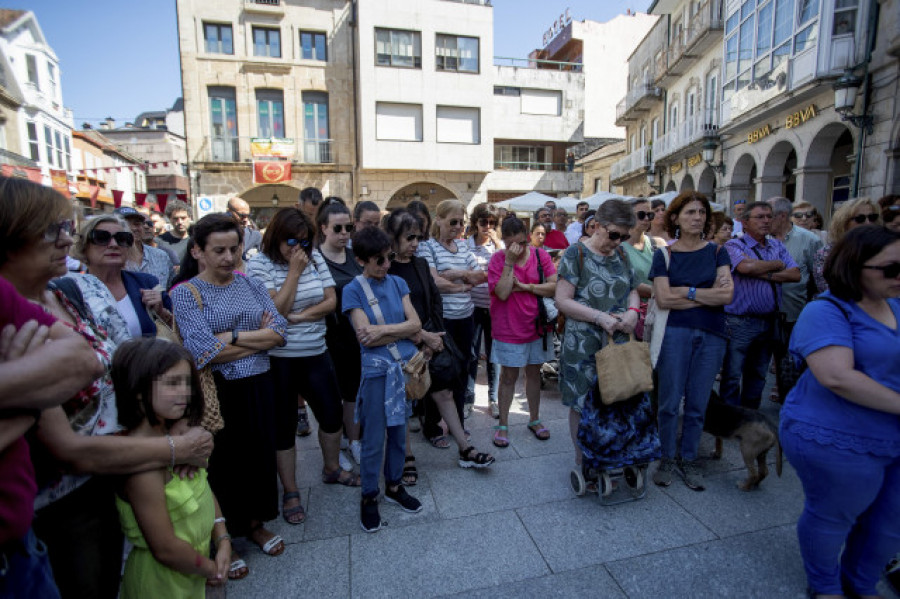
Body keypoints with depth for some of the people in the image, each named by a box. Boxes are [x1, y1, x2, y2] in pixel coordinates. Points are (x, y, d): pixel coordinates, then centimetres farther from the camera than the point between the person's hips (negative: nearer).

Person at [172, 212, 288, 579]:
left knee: (260, 454, 17)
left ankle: (255, 523, 42)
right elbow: (205, 353, -20)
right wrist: (258, 337, -13)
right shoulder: (186, 293, -8)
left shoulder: (253, 286, 5)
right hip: (218, 393, -4)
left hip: (259, 387, 4)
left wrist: (232, 336, -15)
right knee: (222, 463, 12)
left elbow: (279, 333, -5)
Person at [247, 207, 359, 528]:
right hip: (278, 359, -4)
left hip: (316, 354, 4)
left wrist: (299, 316, -13)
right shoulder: (260, 264, -8)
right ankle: (290, 492, 27)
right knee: (284, 425, 8)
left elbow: (331, 301, 0)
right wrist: (294, 271, -17)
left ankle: (331, 468, 40)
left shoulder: (315, 258, 3)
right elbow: (275, 310, -17)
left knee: (333, 414, 13)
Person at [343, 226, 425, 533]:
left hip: (405, 366, 4)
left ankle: (394, 485, 36)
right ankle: (369, 496, 26)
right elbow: (365, 337, -14)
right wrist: (404, 331, -10)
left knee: (399, 432, 16)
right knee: (373, 439, 6)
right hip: (376, 370, -4)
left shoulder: (398, 283, 7)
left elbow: (415, 322, -2)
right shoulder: (353, 290, -6)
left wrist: (383, 329, -15)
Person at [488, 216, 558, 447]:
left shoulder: (540, 255, -2)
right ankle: (503, 425, 21)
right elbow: (502, 293, -20)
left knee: (533, 373, 16)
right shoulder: (498, 259, -8)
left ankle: (534, 419, 33)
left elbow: (554, 287, -9)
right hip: (508, 330, -3)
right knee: (508, 376, 6)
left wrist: (524, 286, -16)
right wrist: (509, 262, -22)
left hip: (536, 326, 3)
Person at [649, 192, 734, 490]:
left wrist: (686, 291, -9)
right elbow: (663, 299, -10)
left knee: (698, 403, 8)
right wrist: (709, 294, -7)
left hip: (711, 335, 2)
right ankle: (667, 458, 20)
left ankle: (689, 460, 25)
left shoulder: (717, 251, 8)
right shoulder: (664, 254, 2)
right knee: (670, 400, 2)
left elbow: (728, 295, -5)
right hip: (675, 332, -2)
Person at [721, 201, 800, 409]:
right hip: (740, 322, -6)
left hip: (769, 321, 6)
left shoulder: (777, 246, 12)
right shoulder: (734, 246, -5)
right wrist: (777, 265, -7)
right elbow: (746, 267, -25)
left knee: (758, 375, 17)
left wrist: (765, 275, -13)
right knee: (732, 375, -1)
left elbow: (795, 274, 1)